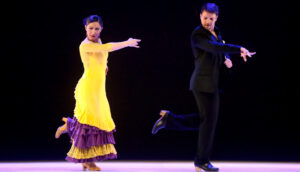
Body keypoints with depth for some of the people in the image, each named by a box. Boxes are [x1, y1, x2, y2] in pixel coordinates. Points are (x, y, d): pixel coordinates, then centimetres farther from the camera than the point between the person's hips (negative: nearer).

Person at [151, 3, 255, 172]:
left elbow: (223, 50, 24)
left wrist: (227, 59, 0)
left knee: (204, 120, 14)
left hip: (212, 84, 9)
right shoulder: (198, 35, -14)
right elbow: (215, 47, -29)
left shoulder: (216, 32, 13)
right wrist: (240, 49, -33)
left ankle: (169, 119, 19)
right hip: (204, 84, -9)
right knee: (209, 121, -2)